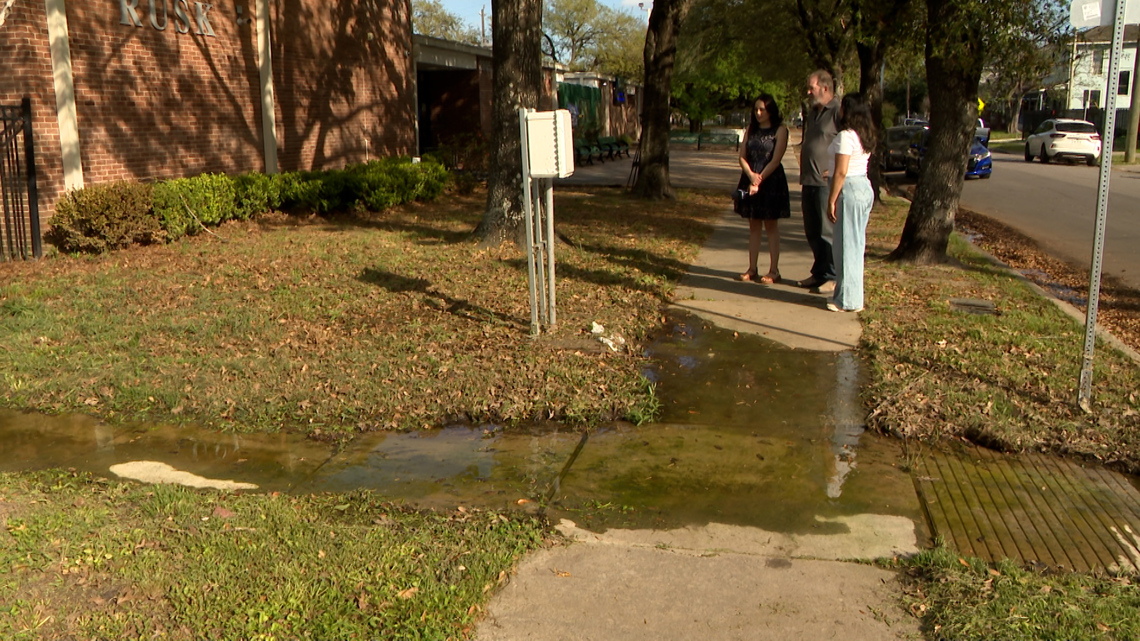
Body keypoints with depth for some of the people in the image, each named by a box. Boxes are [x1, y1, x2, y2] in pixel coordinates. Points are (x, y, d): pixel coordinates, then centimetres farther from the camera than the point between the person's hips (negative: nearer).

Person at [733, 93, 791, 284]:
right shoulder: (751, 129, 10)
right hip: (750, 180, 5)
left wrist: (759, 180, -17)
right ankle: (752, 269, 13)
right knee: (753, 226, 9)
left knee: (771, 226, 0)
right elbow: (742, 156, 4)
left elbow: (775, 160, -12)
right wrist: (751, 175, -13)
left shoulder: (780, 130, -5)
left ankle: (773, 271, 4)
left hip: (771, 181, -5)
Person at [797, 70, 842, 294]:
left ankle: (833, 277, 4)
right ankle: (819, 273, 23)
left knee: (828, 232, -4)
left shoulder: (838, 111, -10)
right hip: (810, 182, 9)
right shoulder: (811, 114, 18)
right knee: (812, 232, 13)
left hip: (827, 183, -9)